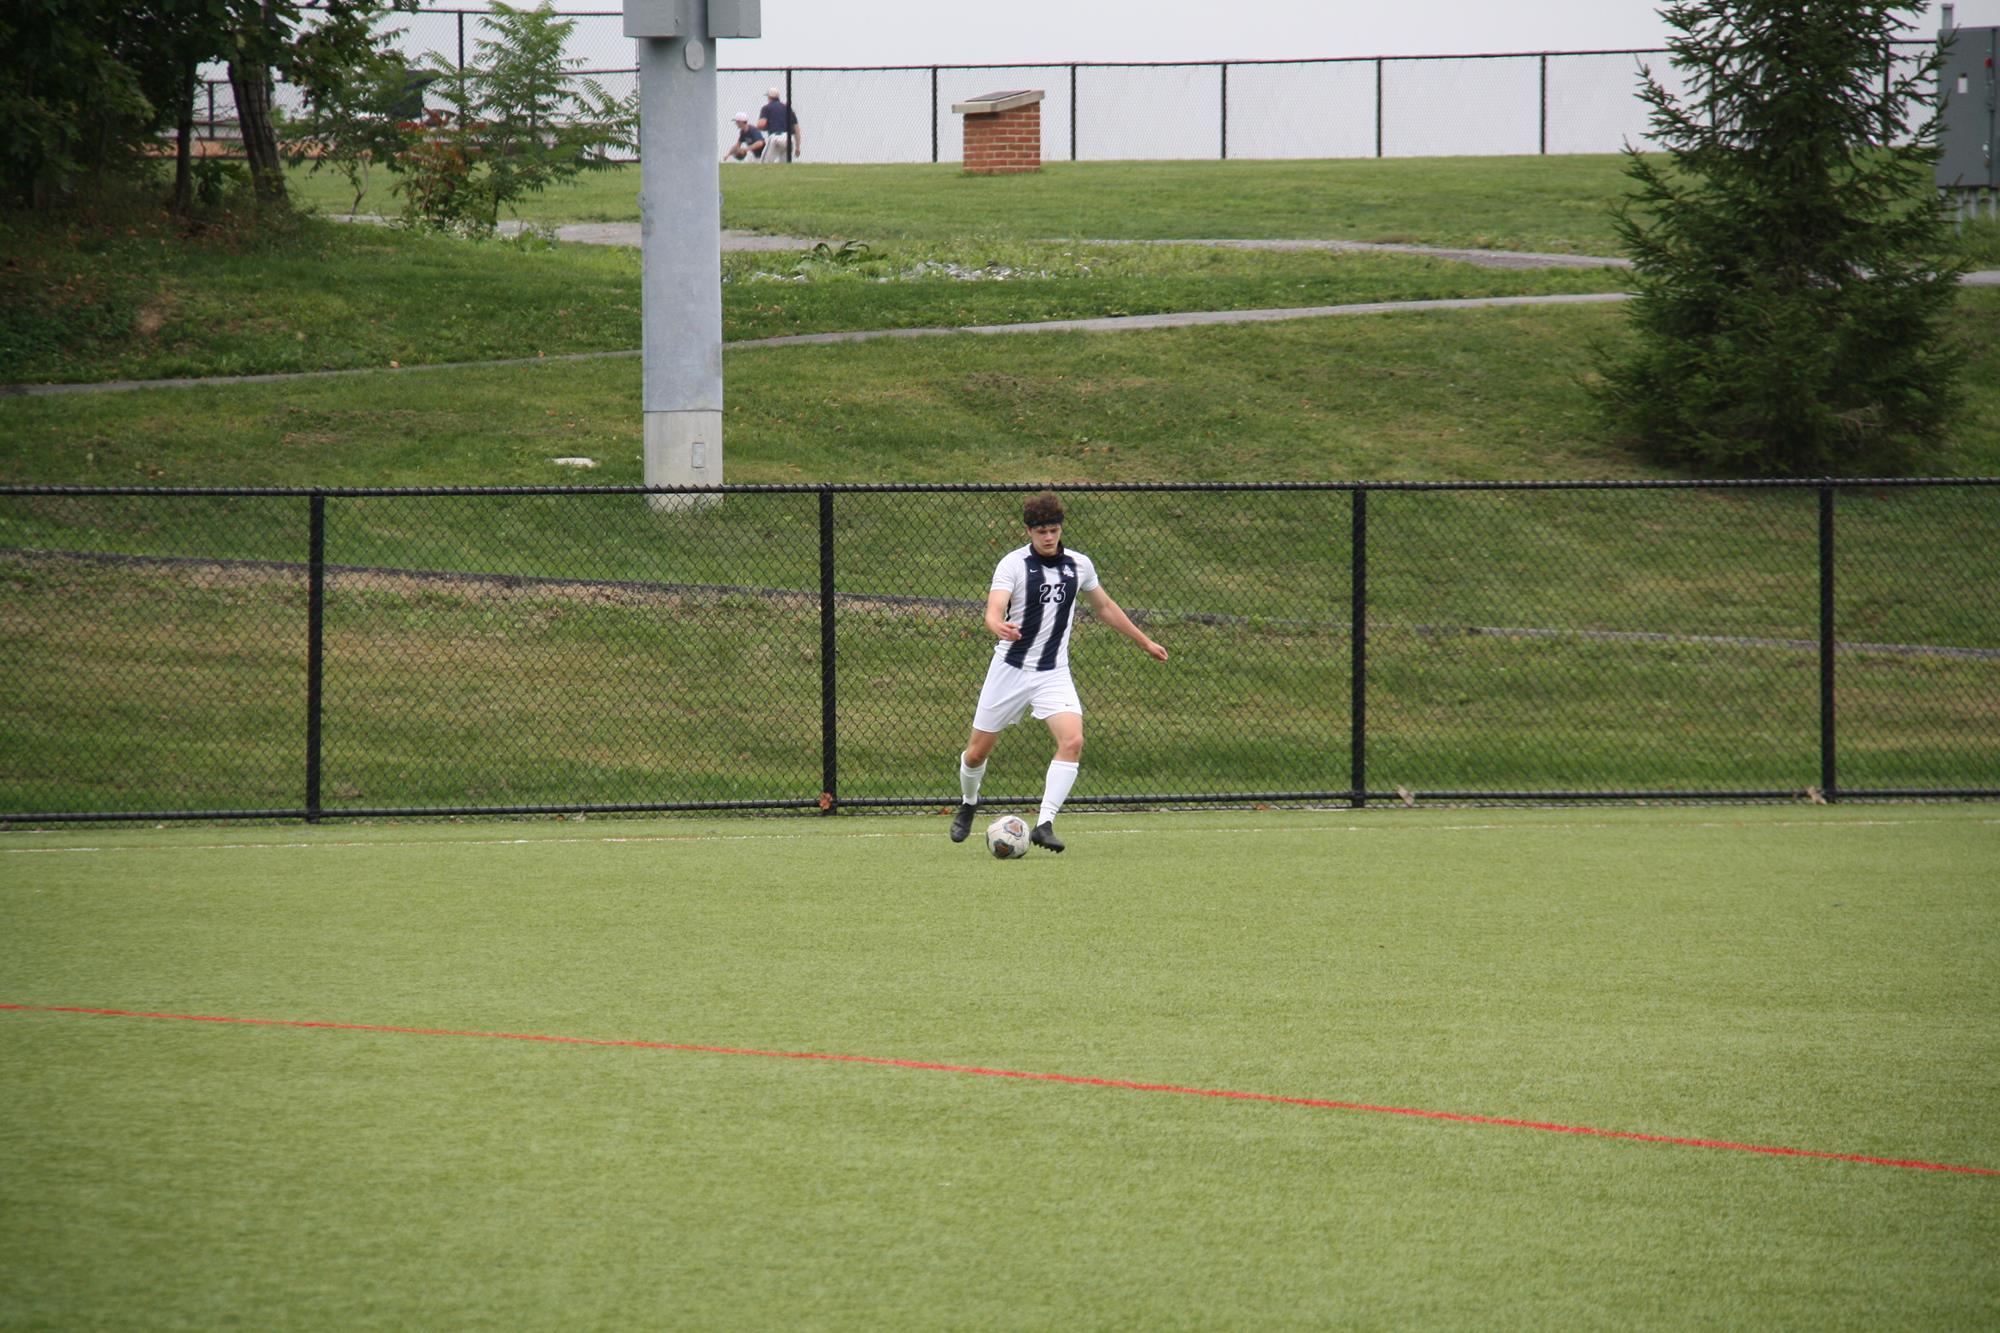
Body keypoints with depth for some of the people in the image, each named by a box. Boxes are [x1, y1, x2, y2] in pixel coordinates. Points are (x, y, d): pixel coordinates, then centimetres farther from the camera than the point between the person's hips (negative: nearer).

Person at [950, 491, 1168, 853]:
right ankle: (968, 804, 39)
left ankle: (1044, 824, -21)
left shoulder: (1078, 565, 3)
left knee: (1072, 741, -22)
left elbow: (1105, 607, 19)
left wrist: (1145, 642, 26)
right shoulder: (1013, 564, -11)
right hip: (1010, 669, -2)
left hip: (1054, 673, 2)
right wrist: (1000, 627, -50)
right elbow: (993, 611, -25)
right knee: (977, 752, 7)